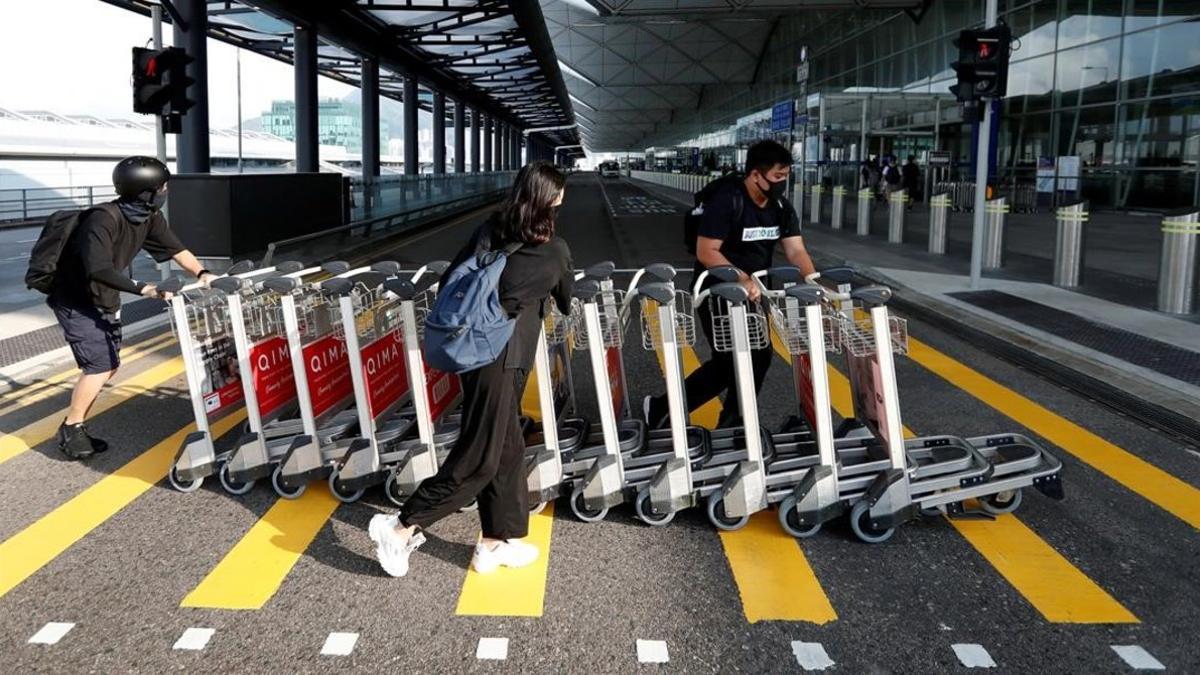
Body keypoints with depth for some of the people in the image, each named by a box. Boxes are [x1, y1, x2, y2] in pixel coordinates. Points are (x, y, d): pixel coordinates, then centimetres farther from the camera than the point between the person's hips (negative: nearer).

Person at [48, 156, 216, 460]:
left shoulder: (150, 217, -6)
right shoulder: (103, 220, -31)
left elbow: (173, 248, 2)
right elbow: (100, 270, -40)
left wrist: (202, 273, -14)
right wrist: (142, 288, -47)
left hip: (105, 301, 9)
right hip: (76, 301, -9)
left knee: (108, 366, 9)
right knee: (99, 366, -13)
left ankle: (76, 427, 21)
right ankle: (70, 430, 3)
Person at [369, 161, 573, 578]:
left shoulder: (489, 232, 7)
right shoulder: (554, 250, -5)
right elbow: (568, 303, 11)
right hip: (501, 358, -7)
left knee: (506, 447, 16)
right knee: (479, 455, 3)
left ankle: (496, 542, 25)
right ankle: (401, 527, 4)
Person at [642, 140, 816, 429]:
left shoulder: (781, 208, -1)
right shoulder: (726, 201, -22)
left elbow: (796, 251, -5)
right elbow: (706, 252, -25)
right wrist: (742, 279, -36)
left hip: (752, 293, 7)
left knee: (729, 362, 7)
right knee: (733, 361, -8)